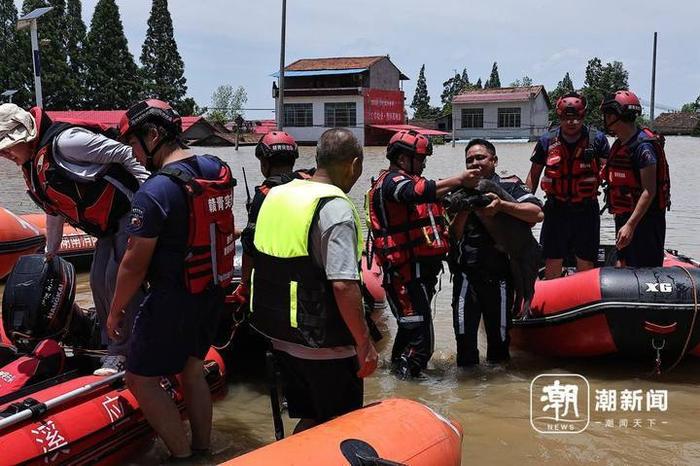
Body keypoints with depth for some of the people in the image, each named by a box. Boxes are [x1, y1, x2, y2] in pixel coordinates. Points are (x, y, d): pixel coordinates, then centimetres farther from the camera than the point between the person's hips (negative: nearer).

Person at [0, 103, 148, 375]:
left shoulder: (64, 141, -19)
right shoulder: (33, 169, 12)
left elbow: (125, 154, -20)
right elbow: (55, 212, 27)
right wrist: (50, 250, 35)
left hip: (131, 215, -10)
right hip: (108, 229, 10)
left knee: (119, 282, -12)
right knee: (99, 283, 8)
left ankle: (120, 353, -2)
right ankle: (114, 349, 20)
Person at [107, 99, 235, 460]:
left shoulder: (154, 192, -22)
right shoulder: (218, 169, 0)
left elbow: (135, 264, -17)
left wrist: (115, 311, -5)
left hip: (174, 301, -8)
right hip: (214, 291, 8)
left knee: (141, 380, 7)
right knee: (191, 368, 22)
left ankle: (183, 456, 9)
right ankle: (202, 451, 31)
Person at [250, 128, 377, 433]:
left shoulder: (276, 195, 7)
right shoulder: (335, 208, -18)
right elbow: (343, 285, -26)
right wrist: (364, 343, -17)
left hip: (280, 336, 8)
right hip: (323, 345, -8)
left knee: (308, 421, 21)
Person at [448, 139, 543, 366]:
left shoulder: (510, 185, 3)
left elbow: (538, 214, -13)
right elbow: (452, 236, 3)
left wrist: (502, 205, -23)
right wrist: (464, 211, -14)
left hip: (499, 276, -2)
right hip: (466, 275, 2)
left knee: (499, 336, 10)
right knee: (465, 336, 3)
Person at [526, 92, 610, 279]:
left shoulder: (597, 139, -3)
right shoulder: (547, 141, 1)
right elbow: (534, 174, 9)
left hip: (586, 209, 0)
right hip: (556, 209, 1)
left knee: (586, 263, 8)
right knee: (552, 262, 4)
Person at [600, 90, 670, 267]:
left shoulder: (643, 145, -19)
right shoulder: (619, 144, 11)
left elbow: (649, 191, -23)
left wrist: (630, 225, -28)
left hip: (644, 218, -10)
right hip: (624, 216, 10)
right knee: (624, 265, 18)